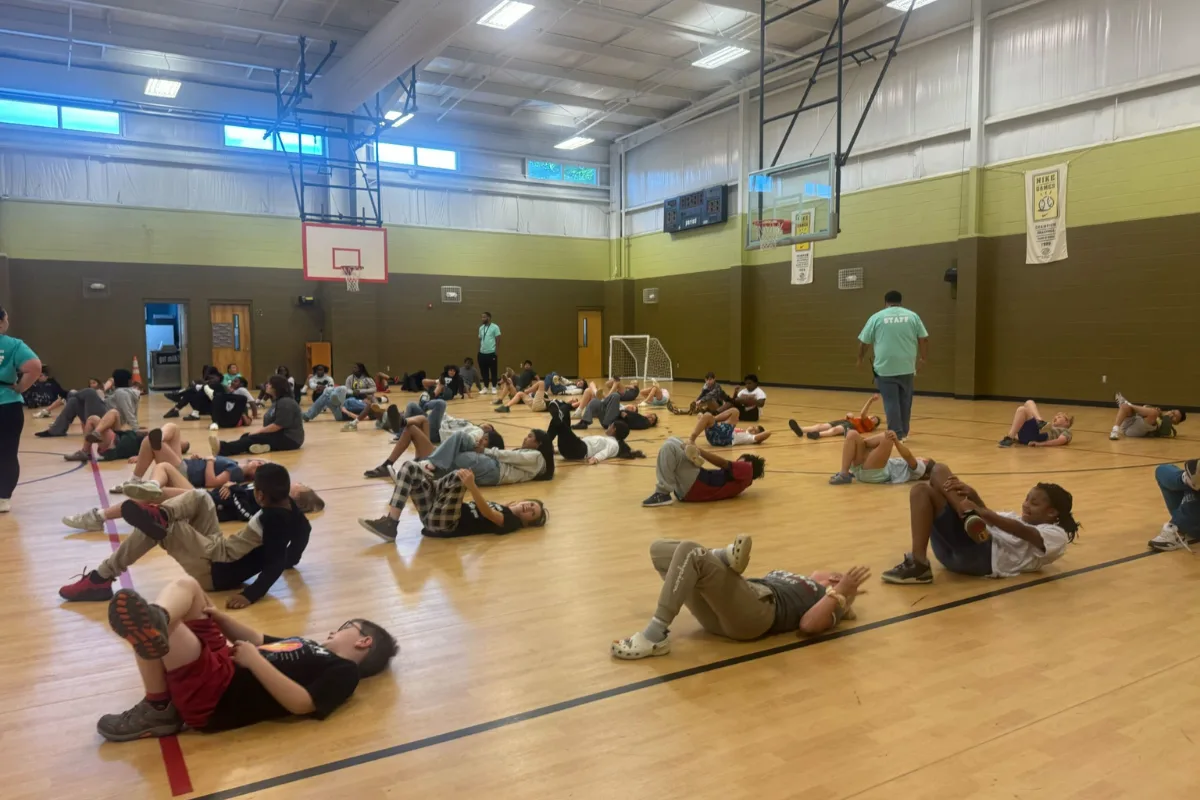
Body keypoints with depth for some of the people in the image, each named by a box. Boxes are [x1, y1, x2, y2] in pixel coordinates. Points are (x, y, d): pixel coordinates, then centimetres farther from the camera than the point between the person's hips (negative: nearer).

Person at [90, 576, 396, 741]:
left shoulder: (344, 672, -1)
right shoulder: (312, 648, 29)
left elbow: (300, 703, -18)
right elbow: (259, 639, 25)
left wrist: (255, 661, -18)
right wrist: (218, 616, 9)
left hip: (215, 695, -10)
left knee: (165, 607, -23)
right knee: (184, 586, 2)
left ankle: (158, 709, -17)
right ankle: (157, 622, -33)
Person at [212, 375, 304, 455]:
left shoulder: (285, 403, -17)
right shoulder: (277, 401, 18)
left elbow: (278, 425, -22)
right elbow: (271, 421, 18)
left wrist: (257, 432, -15)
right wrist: (257, 432, 1)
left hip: (289, 439, -10)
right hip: (279, 435, 10)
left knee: (253, 438, -25)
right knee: (246, 436, -6)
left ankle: (223, 449, -43)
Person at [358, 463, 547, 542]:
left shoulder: (511, 521, -1)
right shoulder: (502, 508, 27)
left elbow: (487, 513, -19)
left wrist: (472, 487, -36)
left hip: (445, 524, -8)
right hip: (435, 515, 8)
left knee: (459, 476, -29)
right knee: (410, 467, -2)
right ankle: (390, 521, -16)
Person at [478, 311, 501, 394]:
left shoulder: (495, 327, -6)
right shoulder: (481, 328, 12)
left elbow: (498, 340, -7)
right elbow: (480, 340, 17)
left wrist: (497, 351, -11)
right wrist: (479, 350, 11)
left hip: (492, 353, -5)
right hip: (482, 353, 6)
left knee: (493, 371, 1)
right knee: (484, 371, 8)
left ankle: (493, 388, 10)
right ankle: (485, 387, 17)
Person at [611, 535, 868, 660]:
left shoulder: (831, 600, 17)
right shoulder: (796, 582, 38)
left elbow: (808, 625, -6)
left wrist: (842, 593, -3)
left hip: (756, 610, -8)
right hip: (719, 612, 8)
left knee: (690, 552, -27)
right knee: (660, 549, -6)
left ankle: (657, 635, -30)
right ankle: (729, 557, -30)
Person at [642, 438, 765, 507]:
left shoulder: (747, 468, 11)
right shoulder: (739, 480, 31)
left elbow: (724, 464, -6)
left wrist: (699, 451, -10)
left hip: (696, 487, -9)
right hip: (693, 487, 9)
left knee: (669, 447, -21)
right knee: (673, 441, 13)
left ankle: (663, 494, -21)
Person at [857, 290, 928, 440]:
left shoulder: (877, 317, 2)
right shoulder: (912, 315, 8)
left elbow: (863, 342, 5)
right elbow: (924, 339, 8)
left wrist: (860, 359, 20)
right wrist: (923, 357, 21)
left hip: (885, 368, -2)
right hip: (906, 367, 3)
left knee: (891, 402, 2)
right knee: (905, 401, 15)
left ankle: (896, 434, 0)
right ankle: (903, 433, 24)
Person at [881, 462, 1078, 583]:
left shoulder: (1056, 535, 10)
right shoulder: (1019, 518, 37)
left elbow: (1022, 532, -11)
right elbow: (991, 517, 18)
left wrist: (979, 511, -23)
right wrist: (973, 495, -5)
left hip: (986, 557, -9)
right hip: (962, 552, 9)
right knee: (922, 490, -10)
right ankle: (918, 563, -26)